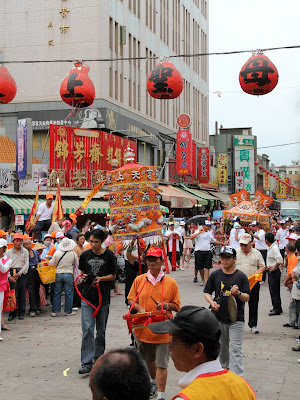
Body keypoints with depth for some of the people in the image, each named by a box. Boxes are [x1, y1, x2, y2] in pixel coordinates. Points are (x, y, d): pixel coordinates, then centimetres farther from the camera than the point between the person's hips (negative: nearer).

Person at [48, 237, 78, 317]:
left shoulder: (56, 253, -5)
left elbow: (51, 264, 2)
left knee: (56, 293, 9)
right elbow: (76, 265, 5)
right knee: (68, 294, 7)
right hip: (68, 274, -1)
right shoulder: (73, 254, -7)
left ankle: (55, 311, 12)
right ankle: (68, 311, 12)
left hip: (58, 274, 2)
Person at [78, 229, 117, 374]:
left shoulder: (109, 255, -2)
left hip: (103, 297, -1)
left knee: (101, 330, 9)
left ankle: (98, 359, 24)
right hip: (87, 296, 1)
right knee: (87, 329, -9)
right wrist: (83, 277, -5)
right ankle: (86, 363, -10)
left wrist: (100, 278, -15)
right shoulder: (85, 255, 6)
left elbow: (113, 275, 2)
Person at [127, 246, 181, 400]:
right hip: (143, 328, 3)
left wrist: (166, 305, -18)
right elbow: (131, 299, 9)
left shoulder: (170, 282, -4)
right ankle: (154, 382, 48)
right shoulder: (139, 280, 2)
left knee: (161, 364, -4)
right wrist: (140, 308, -10)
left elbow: (177, 306, 1)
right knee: (148, 361, 22)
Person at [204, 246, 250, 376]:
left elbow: (247, 298, -5)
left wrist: (238, 293, -27)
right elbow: (207, 292, 9)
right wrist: (212, 302, -11)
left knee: (235, 349, -8)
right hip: (219, 317, 4)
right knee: (222, 347, 18)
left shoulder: (241, 276, -5)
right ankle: (224, 369, 39)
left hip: (236, 318, -3)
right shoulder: (215, 275, 3)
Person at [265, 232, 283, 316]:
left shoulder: (274, 248, -19)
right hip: (271, 271, 10)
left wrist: (274, 268, -18)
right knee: (272, 290, 14)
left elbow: (280, 260, -28)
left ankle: (277, 309, 1)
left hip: (275, 272, -10)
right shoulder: (270, 248, 11)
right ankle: (276, 307, 23)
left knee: (275, 290, -5)